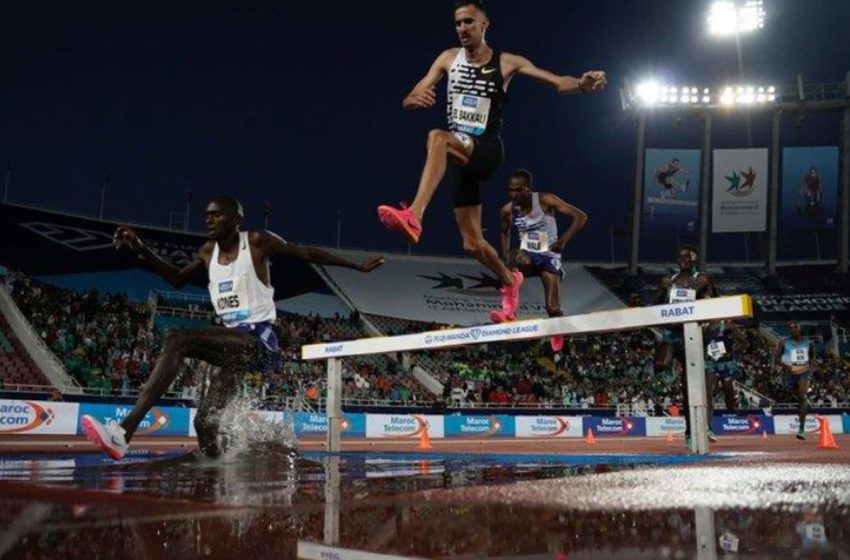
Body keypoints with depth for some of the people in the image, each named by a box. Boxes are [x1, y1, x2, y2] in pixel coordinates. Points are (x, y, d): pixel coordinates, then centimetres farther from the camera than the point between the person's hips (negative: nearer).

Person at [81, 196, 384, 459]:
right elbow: (177, 279, 28)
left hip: (258, 340, -8)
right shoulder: (207, 252, 14)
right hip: (234, 344, 8)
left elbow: (308, 253, 1)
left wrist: (359, 266, 2)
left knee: (176, 340, -27)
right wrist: (140, 249, 17)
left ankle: (125, 432, -33)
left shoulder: (257, 242, -4)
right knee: (205, 423, -5)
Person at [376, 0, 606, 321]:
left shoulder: (507, 63, 1)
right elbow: (408, 101, 7)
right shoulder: (448, 59, 9)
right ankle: (510, 280, 36)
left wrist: (582, 85, -26)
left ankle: (414, 216, -51)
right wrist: (416, 100, -19)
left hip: (487, 150, -4)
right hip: (458, 154, 5)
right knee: (472, 244, 7)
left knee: (437, 138, -38)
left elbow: (558, 83, -3)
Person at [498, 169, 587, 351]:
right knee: (518, 260, -38)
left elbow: (581, 217, -20)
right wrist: (507, 257, 3)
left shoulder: (545, 200, -18)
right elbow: (505, 232, 18)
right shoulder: (508, 210, -5)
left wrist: (563, 240, -30)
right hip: (527, 254, 2)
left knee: (552, 308, -11)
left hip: (548, 256, -2)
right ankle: (509, 312, -34)